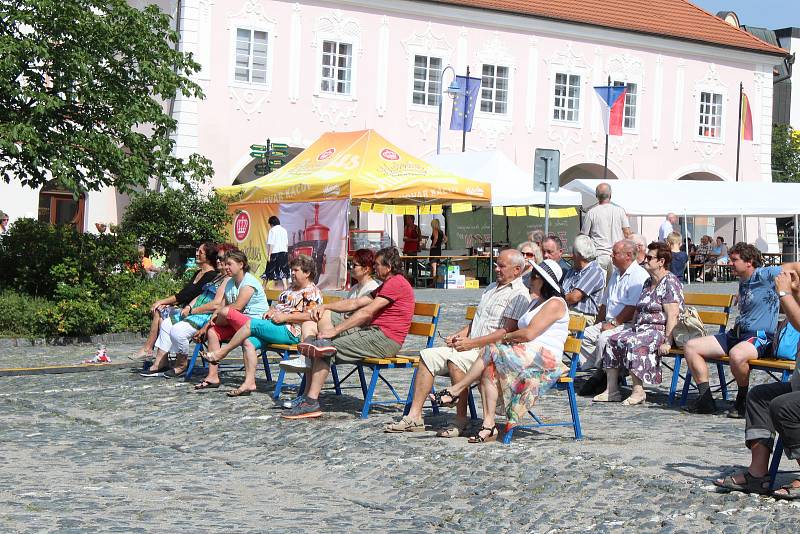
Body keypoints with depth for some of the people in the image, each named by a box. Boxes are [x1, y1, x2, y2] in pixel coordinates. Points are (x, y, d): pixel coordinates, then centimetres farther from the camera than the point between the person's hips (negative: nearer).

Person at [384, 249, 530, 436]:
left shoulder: (519, 295, -7)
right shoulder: (492, 288, 23)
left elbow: (508, 331, -17)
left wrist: (471, 343, -19)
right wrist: (458, 335, 8)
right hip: (471, 348, 9)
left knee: (456, 360, -34)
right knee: (428, 355, -5)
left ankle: (461, 420, -24)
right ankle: (414, 417, -8)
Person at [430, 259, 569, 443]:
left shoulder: (555, 303, -6)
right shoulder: (535, 302, 27)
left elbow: (529, 334, -15)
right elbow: (522, 332, 22)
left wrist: (505, 337, -2)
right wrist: (508, 337, 2)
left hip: (544, 358, -9)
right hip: (528, 356, 9)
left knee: (491, 350, -20)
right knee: (489, 369, -16)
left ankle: (455, 390, -11)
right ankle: (489, 425, -23)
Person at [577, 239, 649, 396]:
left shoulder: (639, 276, -11)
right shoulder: (616, 274, 21)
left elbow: (632, 308, -19)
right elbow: (605, 303, 25)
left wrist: (613, 323, -17)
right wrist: (598, 324, 14)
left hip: (627, 325, -10)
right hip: (611, 323, 10)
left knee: (604, 338, -31)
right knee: (584, 334, -7)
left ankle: (601, 376, -17)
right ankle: (597, 371, -10)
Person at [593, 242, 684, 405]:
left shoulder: (670, 283, -11)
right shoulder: (648, 282, 19)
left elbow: (672, 315, -20)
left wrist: (667, 342, -26)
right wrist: (632, 329, 13)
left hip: (660, 330, -10)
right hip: (641, 328, 10)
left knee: (633, 343, -33)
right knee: (612, 341, -5)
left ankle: (638, 391, -29)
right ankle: (611, 390, -7)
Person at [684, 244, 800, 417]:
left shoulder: (764, 275, -9)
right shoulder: (743, 281, 18)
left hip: (760, 336, -9)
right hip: (737, 333, 9)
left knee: (736, 354, -42)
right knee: (690, 347, 0)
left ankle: (743, 400, -16)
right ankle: (705, 398, -3)